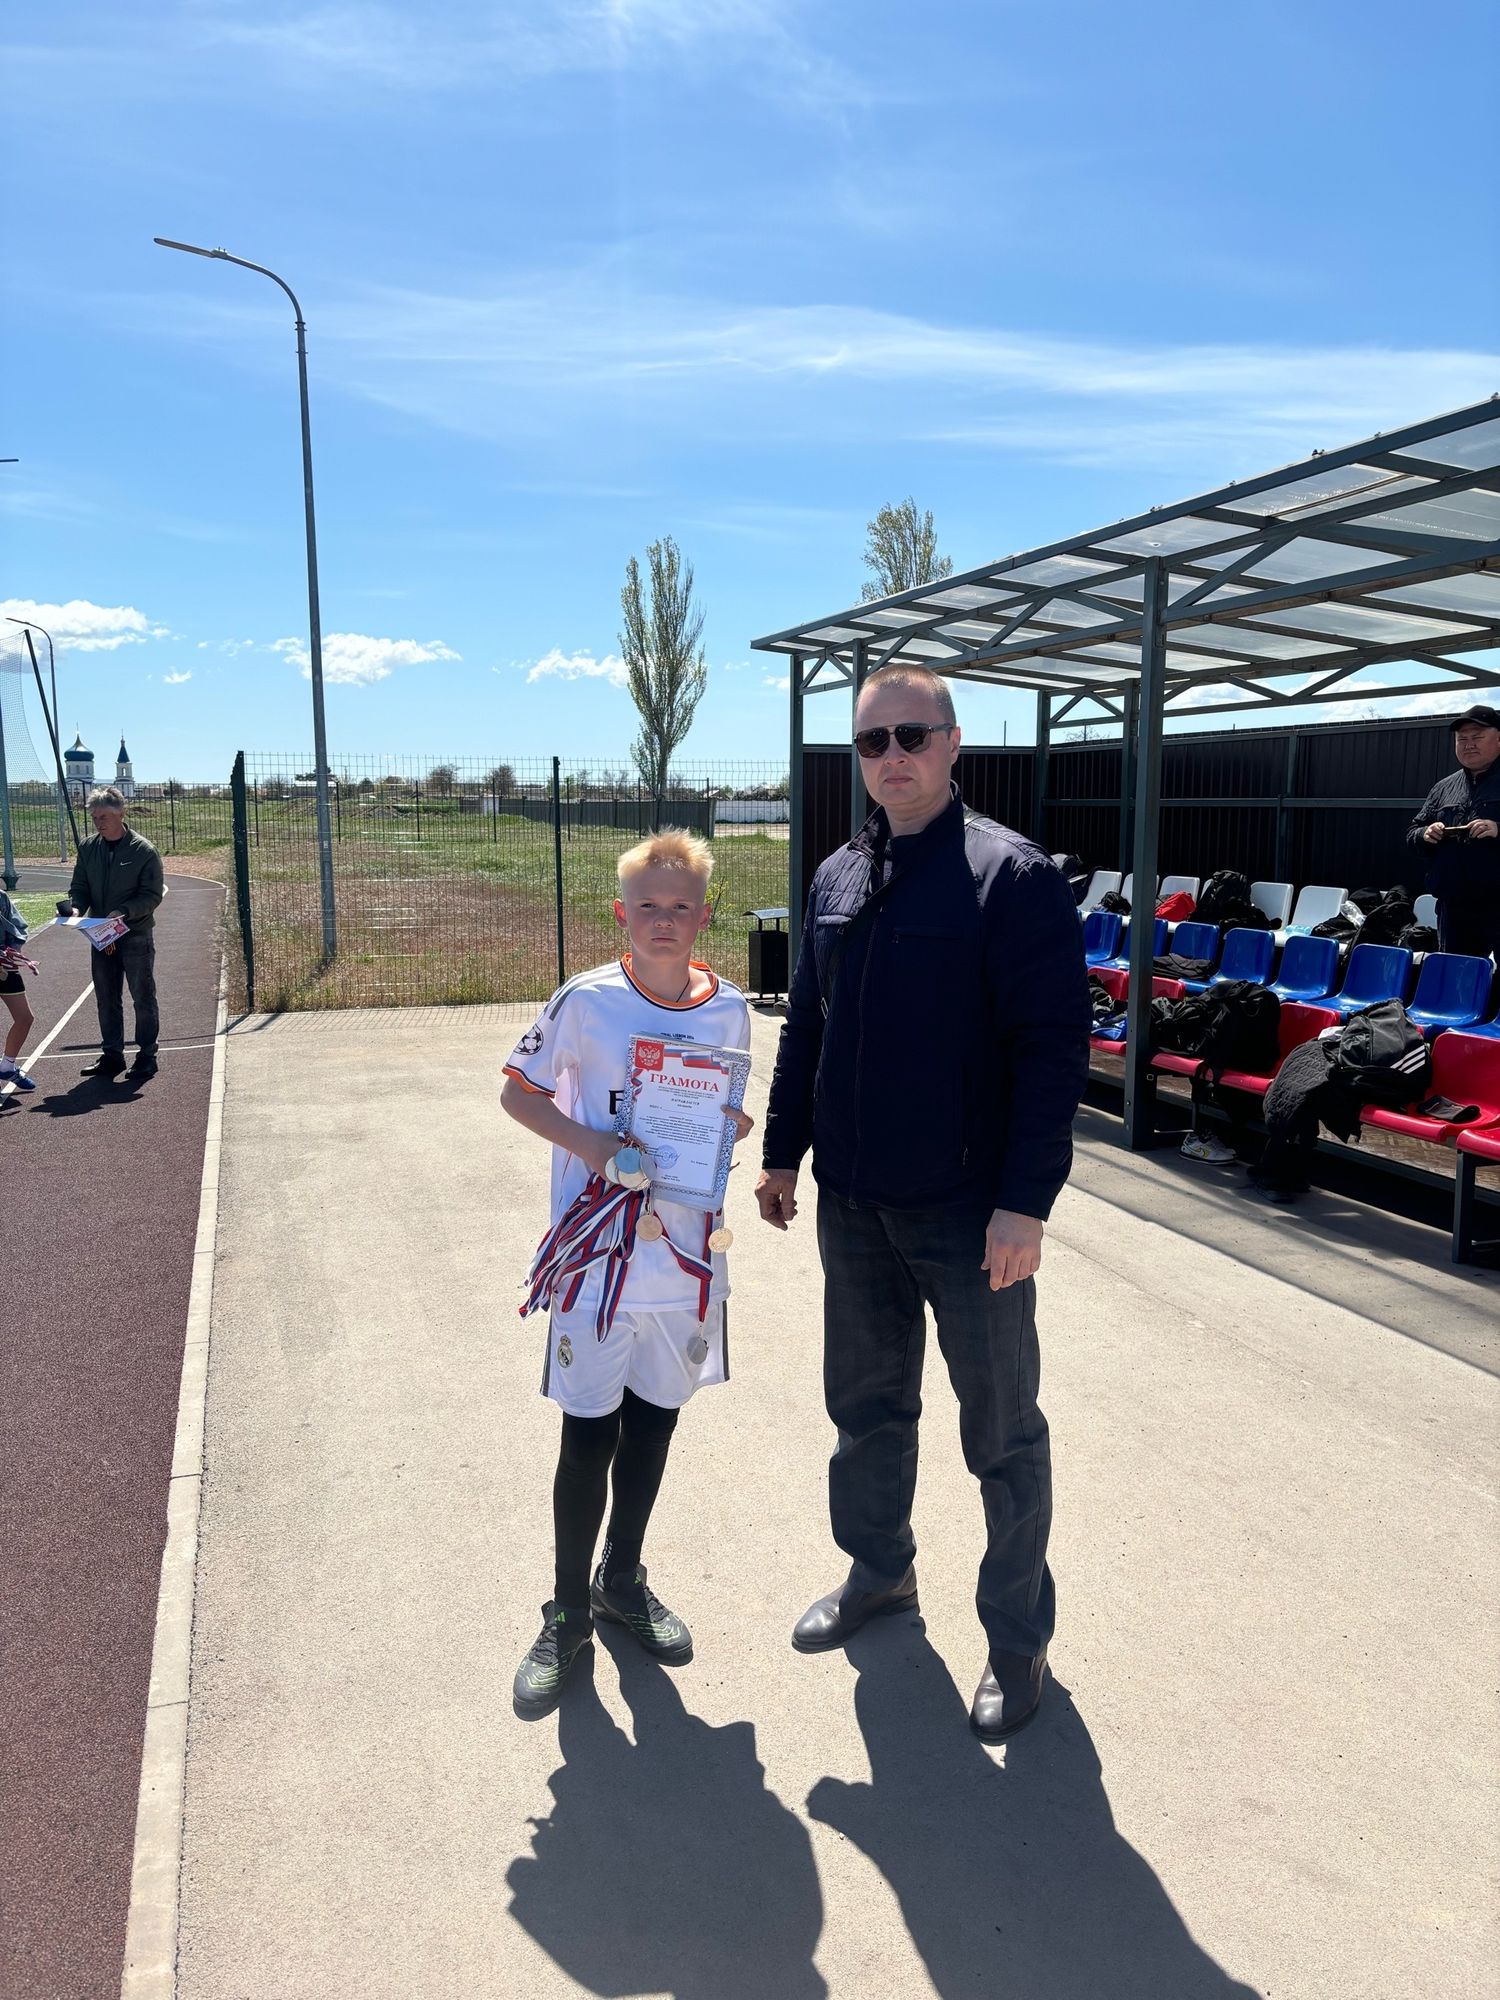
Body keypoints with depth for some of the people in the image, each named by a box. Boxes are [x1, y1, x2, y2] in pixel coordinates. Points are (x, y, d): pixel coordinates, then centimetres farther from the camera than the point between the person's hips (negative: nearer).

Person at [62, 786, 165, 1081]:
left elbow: (153, 896, -11)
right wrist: (77, 908, -11)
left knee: (143, 998, 4)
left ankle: (147, 1056, 13)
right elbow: (80, 887, 10)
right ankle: (111, 1055, 22)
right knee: (106, 1000, 12)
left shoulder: (144, 850, -11)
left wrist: (124, 912, -25)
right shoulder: (88, 847, 4)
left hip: (137, 936, -5)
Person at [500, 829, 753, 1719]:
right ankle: (568, 1613, 25)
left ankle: (623, 1579, 39)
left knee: (655, 1420, 16)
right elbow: (520, 1091, -1)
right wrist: (588, 1143, -16)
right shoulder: (586, 1001, -10)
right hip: (597, 1254, -3)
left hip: (688, 1253, 3)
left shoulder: (730, 1009, -1)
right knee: (588, 1433, 4)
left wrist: (727, 1124, -10)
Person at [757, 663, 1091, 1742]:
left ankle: (1018, 1636, 27)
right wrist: (784, 1151, 15)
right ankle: (880, 1569, 43)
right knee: (867, 1402, 20)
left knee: (1002, 1432, 8)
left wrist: (1026, 1202, -20)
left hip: (970, 1213, -6)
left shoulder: (1012, 875, -12)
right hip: (853, 1206, 6)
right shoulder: (837, 878, 8)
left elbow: (1054, 1047, -16)